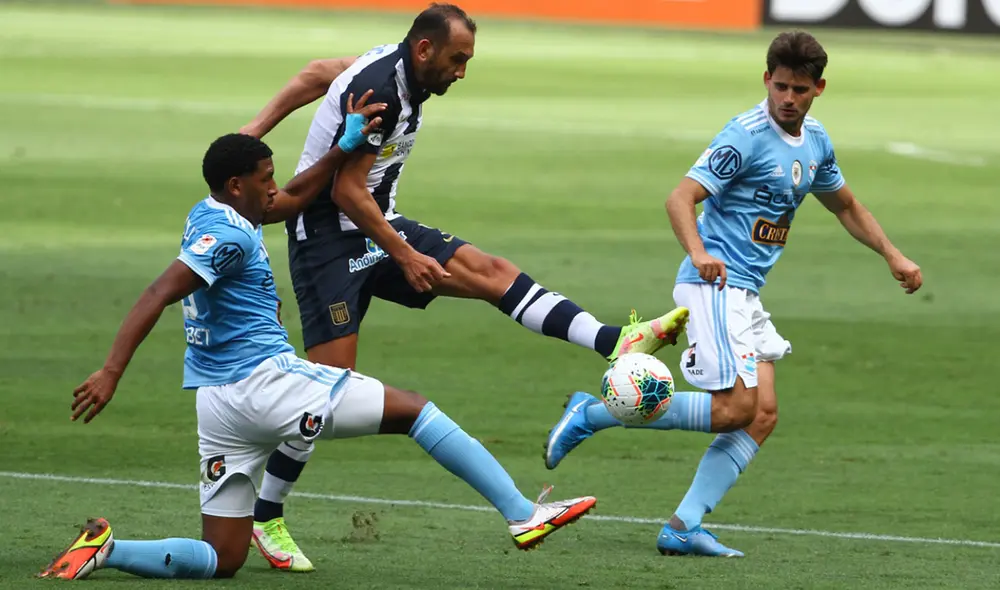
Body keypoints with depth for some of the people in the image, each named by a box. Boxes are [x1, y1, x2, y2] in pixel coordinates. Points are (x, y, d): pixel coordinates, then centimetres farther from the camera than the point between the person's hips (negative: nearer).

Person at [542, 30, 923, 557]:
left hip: (745, 294, 9)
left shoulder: (815, 141, 12)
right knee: (736, 407, -16)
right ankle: (592, 414, -7)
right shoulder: (747, 136, -15)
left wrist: (892, 256, 21)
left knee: (762, 415, -3)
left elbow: (845, 206, 30)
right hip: (714, 283, -9)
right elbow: (680, 198, -21)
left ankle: (683, 528, -5)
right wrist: (699, 254, -38)